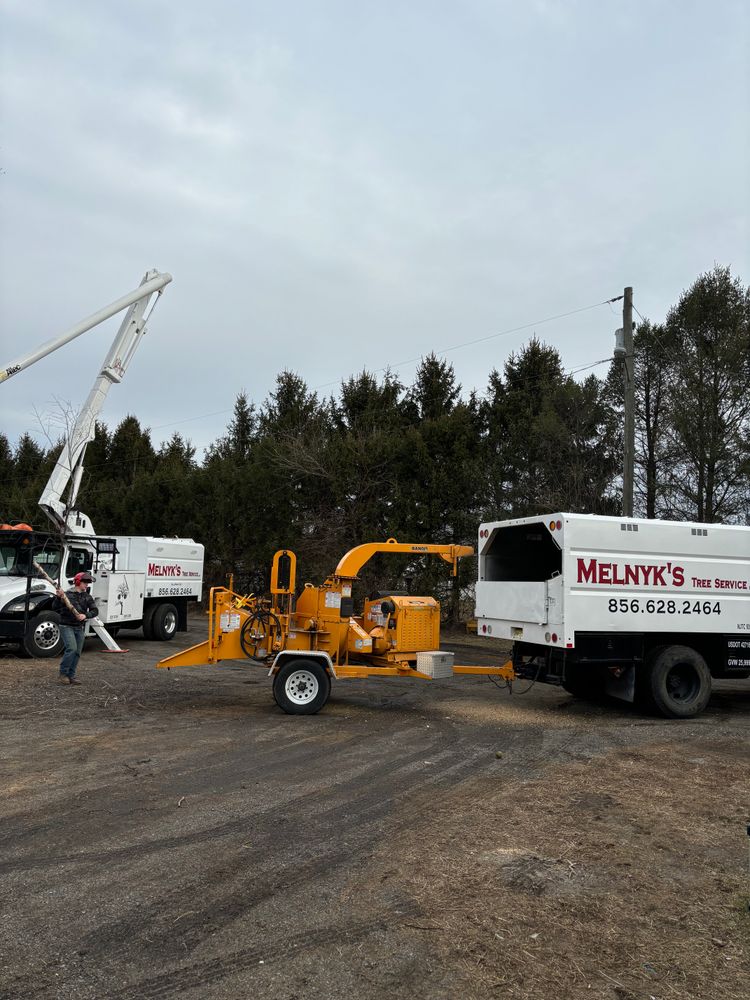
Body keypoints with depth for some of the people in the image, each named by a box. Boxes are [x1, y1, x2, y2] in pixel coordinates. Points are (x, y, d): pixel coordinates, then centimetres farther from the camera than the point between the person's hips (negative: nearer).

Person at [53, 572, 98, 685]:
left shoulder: (87, 597, 7)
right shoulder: (67, 594, -7)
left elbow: (95, 611, 0)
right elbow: (55, 607, -13)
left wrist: (86, 615, -19)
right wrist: (59, 597, -30)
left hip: (80, 628, 5)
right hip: (67, 626, -5)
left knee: (77, 652, 5)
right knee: (71, 648, -19)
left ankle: (71, 675, 17)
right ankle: (63, 673, -2)